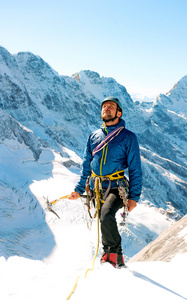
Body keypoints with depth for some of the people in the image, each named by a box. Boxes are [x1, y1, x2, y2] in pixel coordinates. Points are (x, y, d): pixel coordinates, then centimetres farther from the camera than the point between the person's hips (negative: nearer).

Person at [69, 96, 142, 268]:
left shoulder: (128, 137, 2)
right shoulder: (94, 136, 14)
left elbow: (135, 169, 0)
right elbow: (86, 165, 20)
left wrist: (134, 196, -7)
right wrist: (79, 189, 13)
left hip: (116, 189, -5)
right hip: (96, 189, 5)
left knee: (106, 215, -28)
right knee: (104, 224, 8)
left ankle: (115, 255, -8)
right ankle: (112, 258, 26)